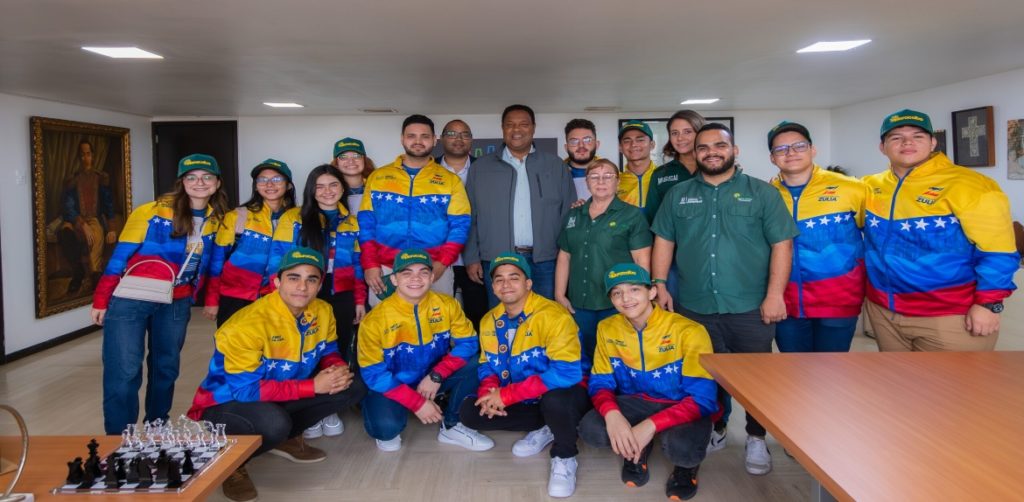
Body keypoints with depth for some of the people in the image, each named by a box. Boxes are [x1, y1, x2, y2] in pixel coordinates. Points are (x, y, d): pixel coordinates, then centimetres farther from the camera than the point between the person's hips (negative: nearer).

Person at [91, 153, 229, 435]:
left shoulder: (216, 221, 5)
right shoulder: (153, 212, -10)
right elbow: (120, 255, -7)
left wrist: (190, 298, 10)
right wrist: (101, 301, -7)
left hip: (175, 305, 5)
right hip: (130, 299, -5)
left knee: (166, 368, 15)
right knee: (124, 372, -6)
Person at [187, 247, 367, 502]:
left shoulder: (322, 311, -9)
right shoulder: (248, 325, -29)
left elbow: (329, 351, 6)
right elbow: (245, 389, -30)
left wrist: (338, 370, -20)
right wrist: (313, 386, -30)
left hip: (278, 402, 7)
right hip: (225, 405, -7)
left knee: (353, 385, -8)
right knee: (273, 423, -40)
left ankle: (286, 438, 9)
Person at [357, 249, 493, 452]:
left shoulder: (447, 305, -12)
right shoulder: (375, 320, -20)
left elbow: (468, 344, -12)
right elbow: (373, 374, -19)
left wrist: (436, 376, -26)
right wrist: (417, 403, -24)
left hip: (433, 379, 3)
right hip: (393, 385, -3)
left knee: (477, 364, -22)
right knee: (386, 426, -34)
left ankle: (451, 427, -2)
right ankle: (388, 432, 7)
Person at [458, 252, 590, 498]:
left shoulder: (554, 315, -23)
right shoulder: (489, 321, 0)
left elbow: (566, 372, -33)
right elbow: (487, 365, 8)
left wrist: (506, 395, -31)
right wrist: (488, 391, -18)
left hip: (559, 397, -6)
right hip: (524, 402, 7)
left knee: (554, 400, -39)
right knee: (469, 411, -8)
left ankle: (565, 458, -7)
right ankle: (542, 428, 6)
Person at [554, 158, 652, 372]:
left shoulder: (632, 215, -3)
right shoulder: (573, 216, 12)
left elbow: (642, 261, -8)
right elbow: (564, 258, 13)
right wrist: (560, 295, 8)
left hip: (617, 305, -4)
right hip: (579, 305, 5)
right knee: (584, 360, 13)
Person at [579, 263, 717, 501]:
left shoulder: (688, 331, -20)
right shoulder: (607, 329, -6)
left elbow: (702, 398, -23)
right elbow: (600, 383, -3)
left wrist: (651, 425, -35)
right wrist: (612, 414, -28)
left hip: (684, 407, -3)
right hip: (636, 403, 4)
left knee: (681, 446, -37)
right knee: (590, 429, -26)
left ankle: (687, 462, 3)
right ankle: (635, 449, 9)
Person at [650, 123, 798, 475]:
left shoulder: (762, 193, 2)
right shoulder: (678, 195, 10)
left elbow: (781, 244, -2)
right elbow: (663, 242, 11)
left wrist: (775, 294, -9)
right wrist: (659, 284, 2)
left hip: (751, 309, -2)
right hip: (695, 308, 2)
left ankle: (756, 440, 25)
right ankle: (714, 431, 32)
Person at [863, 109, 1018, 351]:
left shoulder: (965, 184, -11)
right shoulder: (871, 186, 4)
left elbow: (997, 250, -13)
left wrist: (988, 303, -17)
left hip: (949, 316, -5)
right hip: (883, 310, 5)